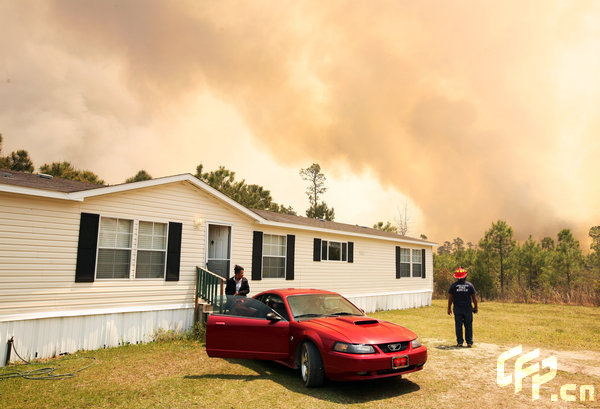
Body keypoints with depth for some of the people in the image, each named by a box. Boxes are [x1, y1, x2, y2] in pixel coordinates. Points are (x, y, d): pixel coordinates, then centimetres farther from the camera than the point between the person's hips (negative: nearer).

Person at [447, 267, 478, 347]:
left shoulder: (453, 285, -4)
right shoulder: (470, 285, -1)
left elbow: (450, 298, -2)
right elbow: (474, 298, 2)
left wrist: (449, 308, 6)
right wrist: (475, 307, 14)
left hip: (457, 309, 0)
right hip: (468, 308, 0)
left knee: (458, 326, 5)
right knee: (468, 326, 8)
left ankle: (459, 342, 7)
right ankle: (469, 342, 9)